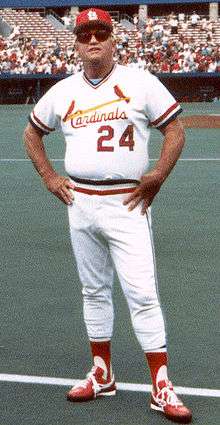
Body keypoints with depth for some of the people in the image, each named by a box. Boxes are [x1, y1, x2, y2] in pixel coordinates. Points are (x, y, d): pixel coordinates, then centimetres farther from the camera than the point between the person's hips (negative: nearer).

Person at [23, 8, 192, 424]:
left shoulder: (140, 82, -3)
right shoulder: (63, 92, 8)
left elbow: (175, 128, 0)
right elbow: (32, 132, 21)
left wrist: (158, 175, -12)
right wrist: (49, 177, 11)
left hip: (127, 205, -4)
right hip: (80, 205, 4)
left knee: (142, 293, -9)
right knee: (94, 291, 13)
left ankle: (162, 387, -4)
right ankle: (102, 375, 25)